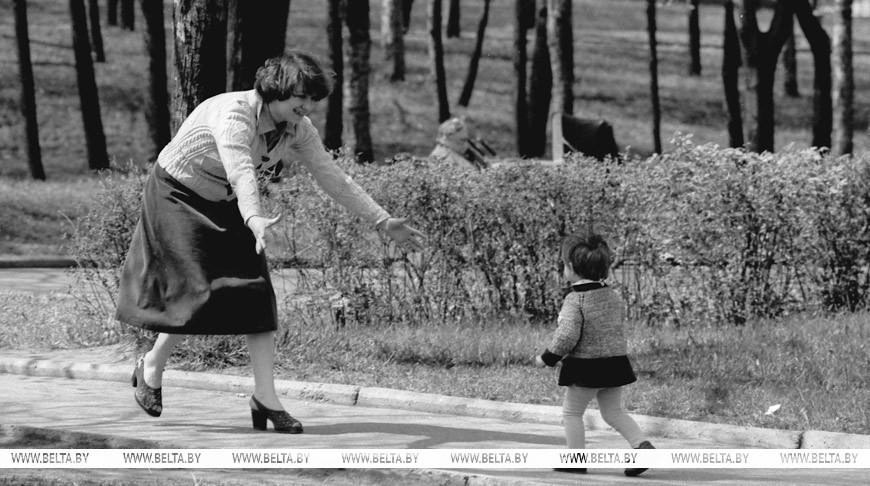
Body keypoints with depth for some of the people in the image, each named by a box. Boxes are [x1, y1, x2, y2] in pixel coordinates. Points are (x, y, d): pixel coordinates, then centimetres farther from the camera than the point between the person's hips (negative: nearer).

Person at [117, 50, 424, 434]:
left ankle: (265, 397, -5)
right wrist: (255, 220, -66)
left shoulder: (298, 130, -10)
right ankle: (151, 367, 11)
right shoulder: (233, 114, -33)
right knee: (198, 290, -15)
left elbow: (333, 178, -5)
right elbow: (242, 172, -49)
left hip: (225, 206, 7)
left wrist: (383, 222, -10)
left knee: (257, 292, -6)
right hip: (176, 196, -7)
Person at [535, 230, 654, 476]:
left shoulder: (575, 299, -17)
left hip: (585, 368, -6)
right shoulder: (613, 296, 6)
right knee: (613, 411, 15)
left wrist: (547, 358, -8)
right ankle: (642, 445, -3)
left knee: (572, 412, 11)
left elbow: (567, 336, -23)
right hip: (616, 362, 6)